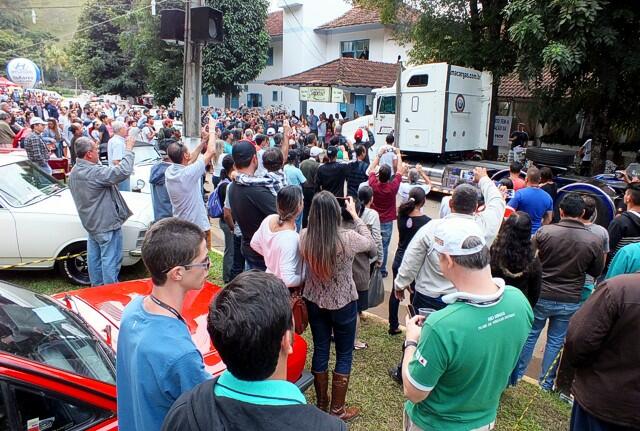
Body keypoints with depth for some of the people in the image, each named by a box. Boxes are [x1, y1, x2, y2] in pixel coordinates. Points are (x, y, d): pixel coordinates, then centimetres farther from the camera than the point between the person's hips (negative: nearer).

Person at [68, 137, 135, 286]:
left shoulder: (74, 172, 5)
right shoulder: (95, 172, -27)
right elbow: (124, 171, -32)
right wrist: (129, 149, -22)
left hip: (90, 223, 10)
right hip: (106, 223, -10)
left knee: (94, 257, 19)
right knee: (110, 260, 0)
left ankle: (97, 285, 31)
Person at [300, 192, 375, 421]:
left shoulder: (304, 237, -15)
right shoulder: (347, 239, -25)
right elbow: (370, 242, -2)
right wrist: (355, 215, 5)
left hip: (314, 302, 4)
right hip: (343, 304, -3)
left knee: (320, 350, 19)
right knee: (344, 355, 15)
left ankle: (321, 403, 36)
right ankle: (337, 409, 27)